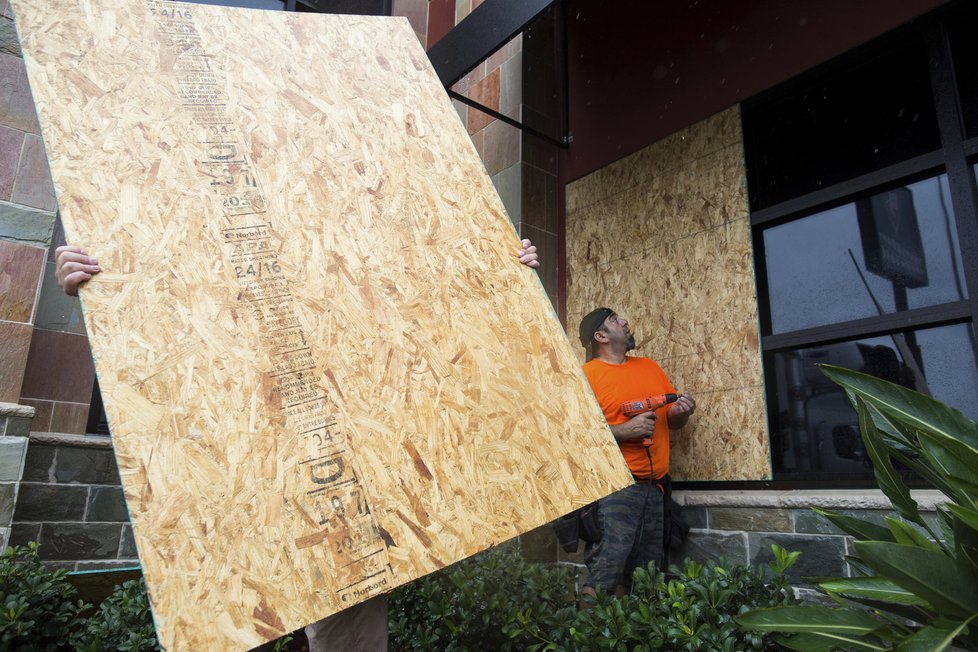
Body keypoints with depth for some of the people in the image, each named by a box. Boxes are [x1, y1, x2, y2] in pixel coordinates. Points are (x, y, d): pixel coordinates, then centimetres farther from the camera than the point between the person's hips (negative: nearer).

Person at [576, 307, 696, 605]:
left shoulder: (650, 367, 18)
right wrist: (624, 430, -19)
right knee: (605, 572, -13)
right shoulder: (587, 374, -3)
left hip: (653, 488, 7)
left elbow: (673, 422, 24)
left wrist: (680, 411, 1)